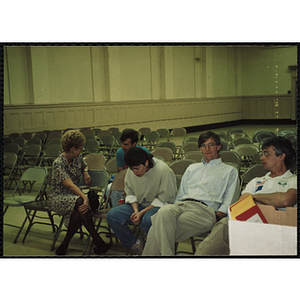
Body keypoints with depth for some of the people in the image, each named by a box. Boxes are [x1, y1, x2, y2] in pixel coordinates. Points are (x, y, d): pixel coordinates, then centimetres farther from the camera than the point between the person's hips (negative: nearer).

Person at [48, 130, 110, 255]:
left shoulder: (78, 158, 5)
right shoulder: (58, 163, -16)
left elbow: (84, 165, 30)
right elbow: (70, 184, -28)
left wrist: (85, 172, 5)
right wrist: (84, 197, -42)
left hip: (74, 195, 5)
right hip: (58, 197, -5)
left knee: (77, 215, -32)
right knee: (80, 202, -37)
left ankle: (64, 245, -12)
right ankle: (97, 240, -31)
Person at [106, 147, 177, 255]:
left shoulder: (163, 170, -22)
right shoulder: (131, 171, -5)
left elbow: (163, 200, -16)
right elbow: (130, 194, 9)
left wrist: (142, 213, -20)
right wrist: (136, 211, -10)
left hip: (158, 206, -6)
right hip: (138, 205, 6)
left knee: (147, 220, -38)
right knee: (112, 215, -15)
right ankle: (135, 244, -2)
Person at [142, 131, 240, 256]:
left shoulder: (230, 171, 22)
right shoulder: (192, 168, 35)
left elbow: (229, 202, 9)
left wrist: (216, 217, -9)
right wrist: (175, 209, 6)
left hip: (205, 209, -4)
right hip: (181, 204, 4)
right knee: (164, 212, -36)